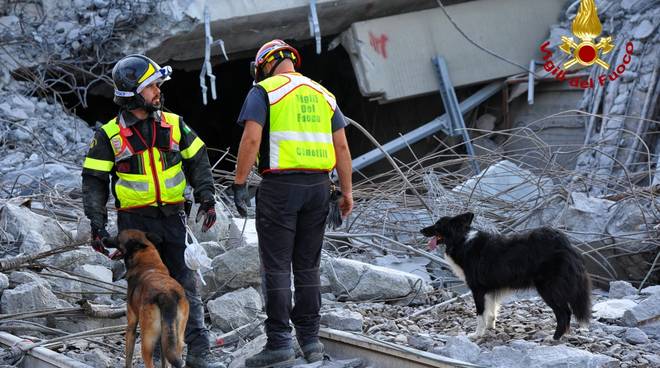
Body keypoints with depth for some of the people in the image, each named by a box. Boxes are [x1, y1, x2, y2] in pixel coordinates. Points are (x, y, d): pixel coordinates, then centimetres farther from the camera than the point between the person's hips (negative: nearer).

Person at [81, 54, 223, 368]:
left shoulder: (173, 124, 5)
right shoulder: (109, 135, -2)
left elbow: (197, 162, 14)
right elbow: (94, 182, 1)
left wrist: (206, 199, 5)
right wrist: (97, 224, -5)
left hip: (171, 217, 2)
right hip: (134, 221, -1)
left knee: (183, 283, -3)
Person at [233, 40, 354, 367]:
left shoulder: (264, 91, 0)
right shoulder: (322, 94, 16)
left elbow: (251, 139, -12)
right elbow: (341, 146, 12)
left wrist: (239, 184, -9)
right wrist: (347, 192, 15)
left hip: (280, 184, -5)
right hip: (319, 185, 5)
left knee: (276, 266, -2)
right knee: (307, 266, 12)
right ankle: (310, 339, 12)